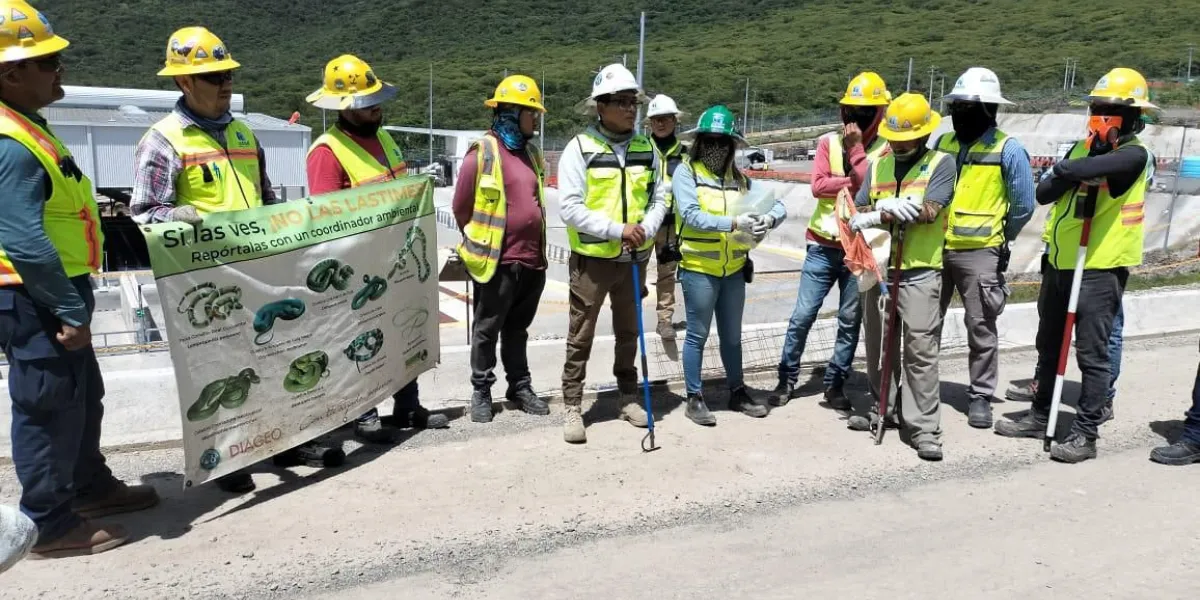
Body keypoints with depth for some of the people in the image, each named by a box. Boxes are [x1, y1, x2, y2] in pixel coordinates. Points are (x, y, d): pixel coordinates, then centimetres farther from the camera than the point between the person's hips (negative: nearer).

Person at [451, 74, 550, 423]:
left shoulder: (531, 152, 11)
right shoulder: (483, 152, -11)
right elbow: (461, 206, -4)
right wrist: (480, 243, 7)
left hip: (532, 259, 6)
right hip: (497, 261, -6)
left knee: (518, 328, 18)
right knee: (487, 330, 8)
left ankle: (520, 386, 29)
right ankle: (481, 391, 20)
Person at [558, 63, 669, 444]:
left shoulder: (646, 149, 5)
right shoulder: (580, 148, -10)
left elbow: (659, 198, 6)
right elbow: (570, 207, -16)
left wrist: (645, 229, -14)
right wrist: (617, 229, -23)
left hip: (634, 258, 5)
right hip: (592, 258, -4)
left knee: (628, 331, 18)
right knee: (581, 336, 4)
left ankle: (628, 397, 34)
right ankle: (572, 408, 15)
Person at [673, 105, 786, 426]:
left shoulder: (740, 178, 6)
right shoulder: (686, 173, -7)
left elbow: (777, 204, 3)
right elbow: (692, 216, -21)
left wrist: (769, 219, -20)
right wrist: (734, 223, -30)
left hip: (734, 269, 5)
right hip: (699, 269, -5)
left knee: (732, 335, 17)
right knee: (697, 335, 6)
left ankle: (737, 392, 32)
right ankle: (695, 398, 18)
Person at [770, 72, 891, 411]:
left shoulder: (885, 149, -2)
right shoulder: (829, 142, 4)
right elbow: (818, 185, -8)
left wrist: (856, 149, -13)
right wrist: (855, 182, -14)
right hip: (823, 246, 1)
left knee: (850, 320, 6)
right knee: (802, 316, 3)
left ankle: (835, 384, 19)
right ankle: (787, 379, 16)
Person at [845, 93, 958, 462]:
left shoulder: (941, 164, -1)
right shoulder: (878, 166, 12)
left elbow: (928, 212, -15)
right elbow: (858, 214, 3)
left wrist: (880, 211, -10)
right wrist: (893, 211, -16)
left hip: (919, 270, -5)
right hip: (880, 267, 5)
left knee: (921, 350, -6)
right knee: (879, 345, 13)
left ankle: (924, 427, -1)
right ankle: (883, 410, 28)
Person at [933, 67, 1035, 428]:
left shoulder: (1008, 150, -6)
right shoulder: (944, 142, 8)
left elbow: (1024, 205, -2)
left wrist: (999, 238, 6)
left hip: (979, 253, -4)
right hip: (936, 247, 5)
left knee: (980, 327, 4)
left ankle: (980, 396, 17)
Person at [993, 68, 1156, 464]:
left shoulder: (1133, 154, -11)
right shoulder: (1083, 149, 12)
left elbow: (1079, 169, -30)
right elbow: (1044, 193, 5)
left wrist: (1068, 170, -9)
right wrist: (1070, 176, -12)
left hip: (1100, 268, -8)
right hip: (1060, 262, 8)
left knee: (1092, 354, -2)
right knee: (1049, 346, 16)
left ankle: (1085, 434, 7)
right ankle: (1040, 416, 29)